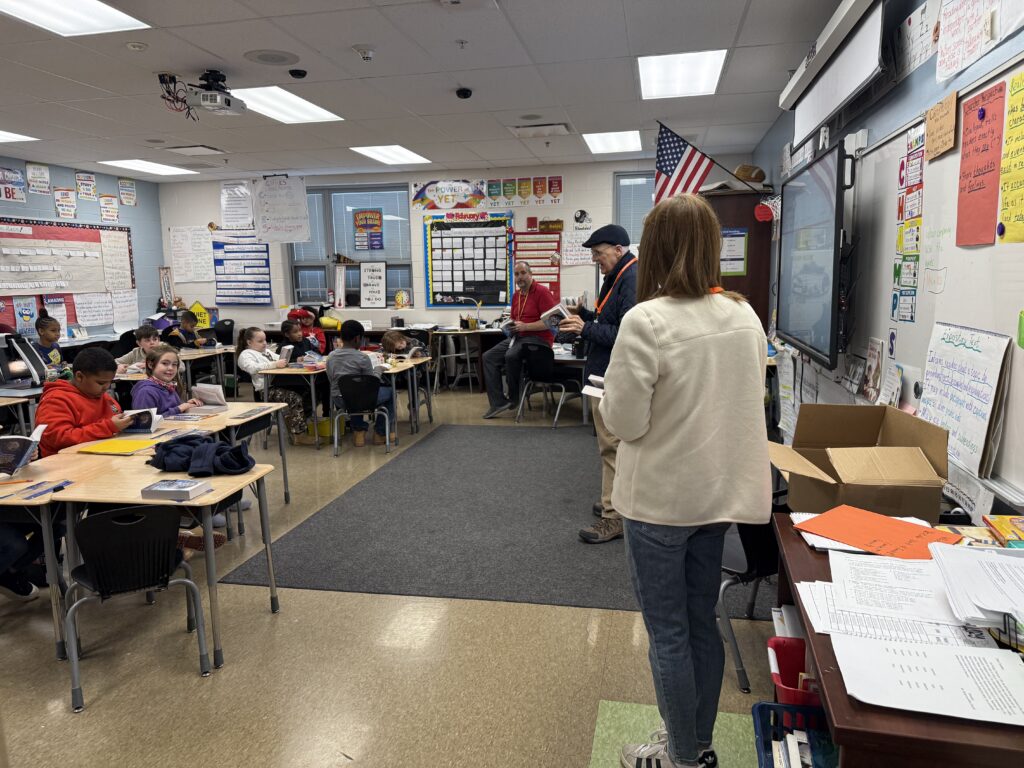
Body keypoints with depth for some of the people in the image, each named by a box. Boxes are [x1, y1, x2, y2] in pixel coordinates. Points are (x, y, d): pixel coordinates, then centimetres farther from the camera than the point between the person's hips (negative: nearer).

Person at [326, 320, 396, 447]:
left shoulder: (331, 356, -1)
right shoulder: (362, 358, -15)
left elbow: (332, 380, 10)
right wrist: (379, 370, 12)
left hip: (339, 401, 5)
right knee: (390, 391, 19)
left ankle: (359, 431, 33)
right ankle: (380, 433, 25)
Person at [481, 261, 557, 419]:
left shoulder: (542, 292, -10)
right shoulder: (516, 295, 15)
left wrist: (525, 326, -20)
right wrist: (510, 325, 3)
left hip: (538, 337, -8)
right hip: (518, 336, 8)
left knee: (511, 356, -32)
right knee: (489, 357, -6)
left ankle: (514, 397, -8)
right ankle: (498, 402, -12)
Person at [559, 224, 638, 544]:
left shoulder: (632, 280, -19)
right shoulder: (618, 277, 13)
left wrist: (587, 329, -24)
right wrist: (584, 314, 7)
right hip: (606, 374, 11)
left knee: (612, 445, -4)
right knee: (613, 443, 19)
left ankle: (614, 516, 5)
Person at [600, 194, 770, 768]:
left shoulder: (646, 321, -21)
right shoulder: (745, 315, 0)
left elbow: (624, 422, -18)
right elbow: (749, 400, 12)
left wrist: (615, 395, 0)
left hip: (662, 500, -6)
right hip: (721, 493, 7)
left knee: (668, 634, 11)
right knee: (702, 623, 21)